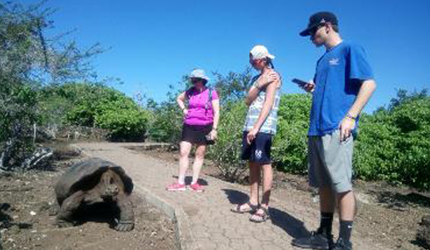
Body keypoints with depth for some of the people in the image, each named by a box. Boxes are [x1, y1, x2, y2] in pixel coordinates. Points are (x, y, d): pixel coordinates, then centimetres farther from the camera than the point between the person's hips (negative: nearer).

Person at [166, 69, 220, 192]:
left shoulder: (212, 93, -3)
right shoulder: (190, 91, 7)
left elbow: (216, 112, -4)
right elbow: (179, 98, 26)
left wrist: (214, 129, -11)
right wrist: (184, 109, 8)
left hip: (204, 127, -3)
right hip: (189, 126, 3)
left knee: (200, 155, 5)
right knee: (183, 152, -3)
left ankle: (194, 183, 14)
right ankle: (181, 183, 4)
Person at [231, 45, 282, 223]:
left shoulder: (273, 76, -2)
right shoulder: (257, 78, 21)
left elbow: (268, 103, -13)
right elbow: (248, 101, 10)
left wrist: (256, 128, -21)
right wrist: (259, 85, -6)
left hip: (263, 128, -8)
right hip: (250, 126, 8)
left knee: (264, 164, -6)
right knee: (252, 163, 9)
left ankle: (264, 207, -2)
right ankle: (253, 202, 17)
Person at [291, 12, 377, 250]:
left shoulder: (350, 49, 1)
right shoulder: (323, 59, 24)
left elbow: (369, 84, -8)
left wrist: (350, 117, -17)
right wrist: (313, 89, 8)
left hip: (336, 129, -8)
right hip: (317, 130, 8)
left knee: (342, 185, -5)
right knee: (324, 185, 11)